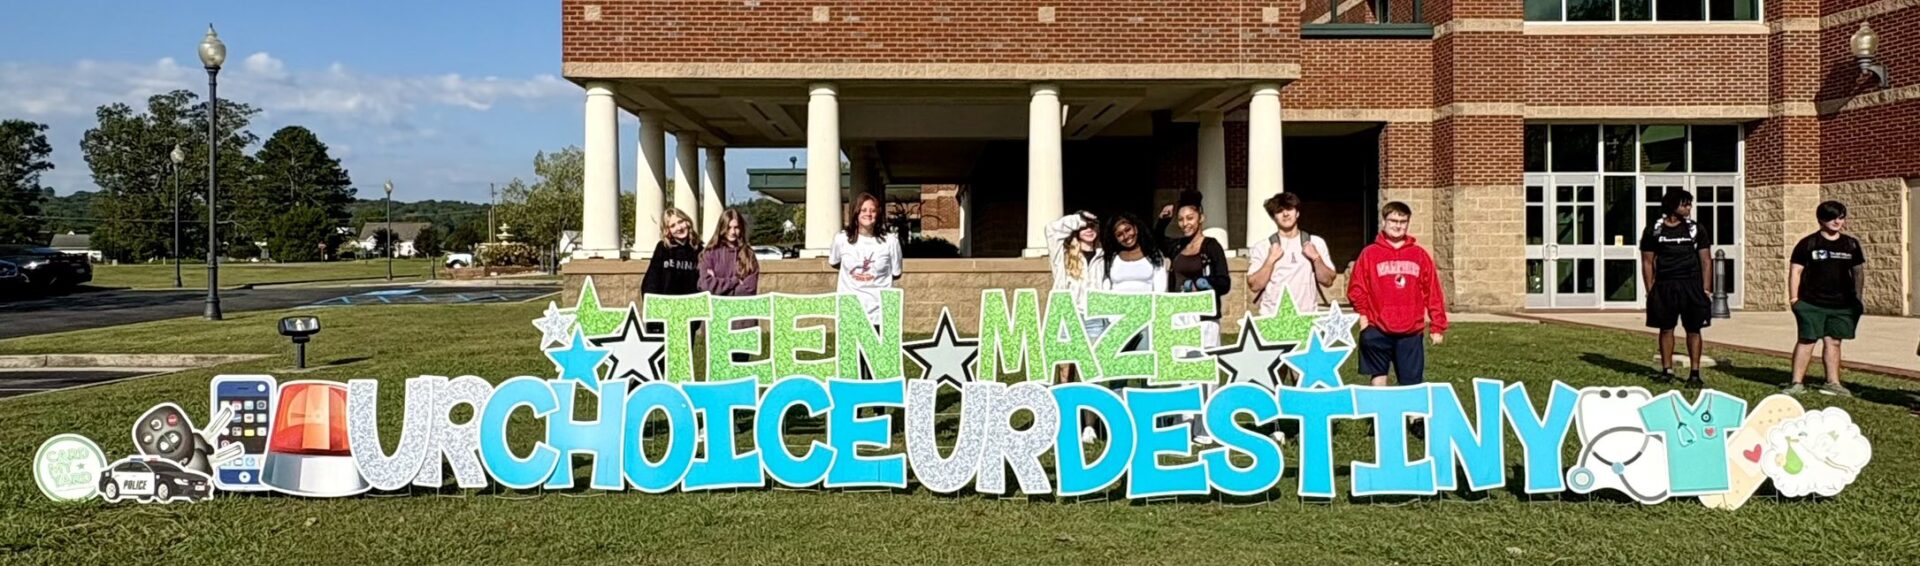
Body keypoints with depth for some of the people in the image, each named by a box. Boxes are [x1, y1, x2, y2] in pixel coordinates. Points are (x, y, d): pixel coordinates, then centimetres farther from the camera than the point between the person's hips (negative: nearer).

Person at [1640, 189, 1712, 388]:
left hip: (1691, 286, 0)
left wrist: (1706, 289, -2)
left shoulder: (1695, 229, 5)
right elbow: (1647, 261, 5)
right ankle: (1667, 370, 15)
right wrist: (1650, 290, -1)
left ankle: (1695, 373, 5)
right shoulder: (1654, 230, 3)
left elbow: (1704, 261, 5)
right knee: (1666, 329, 5)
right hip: (1664, 287, 0)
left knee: (1693, 330, 1)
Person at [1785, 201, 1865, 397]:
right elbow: (1795, 271, -1)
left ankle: (1832, 383, 16)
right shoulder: (1808, 244, -2)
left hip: (1841, 305, 4)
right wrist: (1794, 299, -6)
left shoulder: (1851, 245, 9)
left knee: (1834, 341, 7)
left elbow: (1858, 272, 16)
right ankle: (1797, 382, 1)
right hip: (1812, 303, -3)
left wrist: (1857, 298, 10)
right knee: (1807, 340, -4)